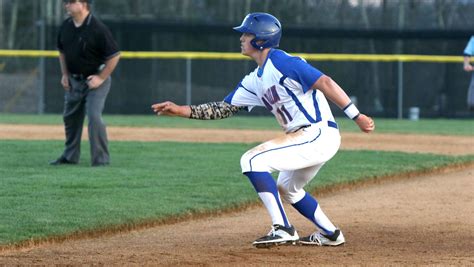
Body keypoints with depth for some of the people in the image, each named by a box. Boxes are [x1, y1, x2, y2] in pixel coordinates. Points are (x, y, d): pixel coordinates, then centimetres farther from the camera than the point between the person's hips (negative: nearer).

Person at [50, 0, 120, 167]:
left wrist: (101, 78, -17)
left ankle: (101, 159, -10)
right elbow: (62, 51, 17)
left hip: (95, 79, -7)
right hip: (74, 80, 7)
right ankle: (70, 156, 31)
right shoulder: (66, 26, 0)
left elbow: (114, 55, -17)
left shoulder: (98, 28, -20)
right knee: (70, 117, 16)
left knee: (94, 117, -17)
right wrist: (65, 74, 10)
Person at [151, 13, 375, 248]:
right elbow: (223, 109, 19)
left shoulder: (280, 62, -13)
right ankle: (329, 234, 35)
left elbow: (324, 83, -19)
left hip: (320, 134, -10)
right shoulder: (254, 81, 15)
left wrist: (357, 117, -25)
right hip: (309, 139, 10)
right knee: (286, 189, 29)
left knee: (253, 160, -16)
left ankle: (282, 230, -16)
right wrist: (181, 110, 10)